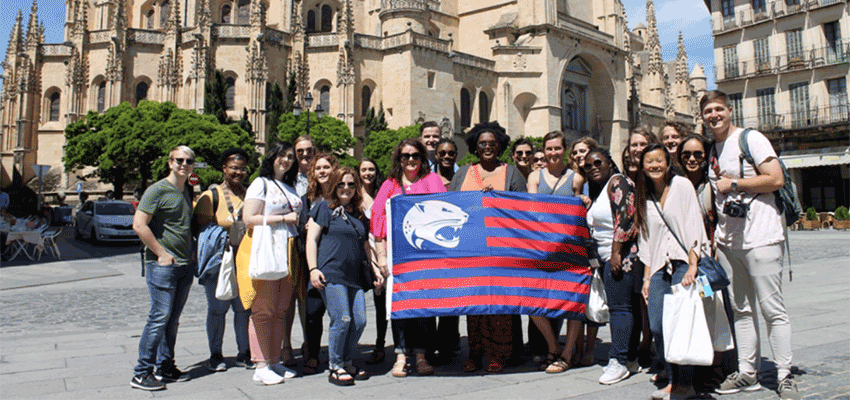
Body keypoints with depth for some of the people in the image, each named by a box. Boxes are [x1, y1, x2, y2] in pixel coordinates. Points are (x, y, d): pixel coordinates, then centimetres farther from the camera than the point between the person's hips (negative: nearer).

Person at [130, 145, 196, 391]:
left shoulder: (187, 192, 16)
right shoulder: (158, 190, -9)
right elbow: (139, 225, -16)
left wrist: (190, 256, 13)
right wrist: (162, 254, -15)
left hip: (184, 266, 7)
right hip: (162, 265, -7)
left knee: (172, 319, 11)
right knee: (160, 317, -6)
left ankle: (165, 367, 20)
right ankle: (142, 373, 3)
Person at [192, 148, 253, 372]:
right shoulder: (210, 196, 2)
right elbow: (200, 227, -4)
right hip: (218, 262, -3)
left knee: (245, 308, 4)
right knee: (217, 308, 3)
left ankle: (244, 353, 16)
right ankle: (215, 355, 16)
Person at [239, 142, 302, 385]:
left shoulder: (290, 187, 22)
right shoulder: (261, 184, 0)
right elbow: (249, 219, -11)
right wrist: (283, 218, -9)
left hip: (288, 253, 7)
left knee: (281, 310, 8)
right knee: (263, 310, -5)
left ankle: (274, 361, 16)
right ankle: (261, 367, -1)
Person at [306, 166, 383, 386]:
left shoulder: (358, 214, 22)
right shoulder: (324, 208, 4)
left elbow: (365, 246, 28)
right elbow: (311, 239, -2)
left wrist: (375, 269, 20)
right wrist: (313, 269, -11)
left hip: (354, 277, 6)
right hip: (330, 275, -6)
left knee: (360, 321, 0)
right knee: (342, 320, -12)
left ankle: (346, 361, 18)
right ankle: (335, 367, 5)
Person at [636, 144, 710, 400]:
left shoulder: (682, 185, -1)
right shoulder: (644, 197, 14)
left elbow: (694, 227, -7)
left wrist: (692, 267, -15)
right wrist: (647, 277, 11)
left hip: (683, 262, -5)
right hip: (659, 267, 5)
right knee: (657, 327, -3)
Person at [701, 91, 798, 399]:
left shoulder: (751, 139, -4)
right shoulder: (711, 150, 15)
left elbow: (776, 179, -14)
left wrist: (733, 183, -11)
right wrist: (715, 234, 13)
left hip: (760, 237, -7)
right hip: (728, 241, 7)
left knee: (772, 309, -4)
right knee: (741, 310, 10)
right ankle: (747, 373, 17)